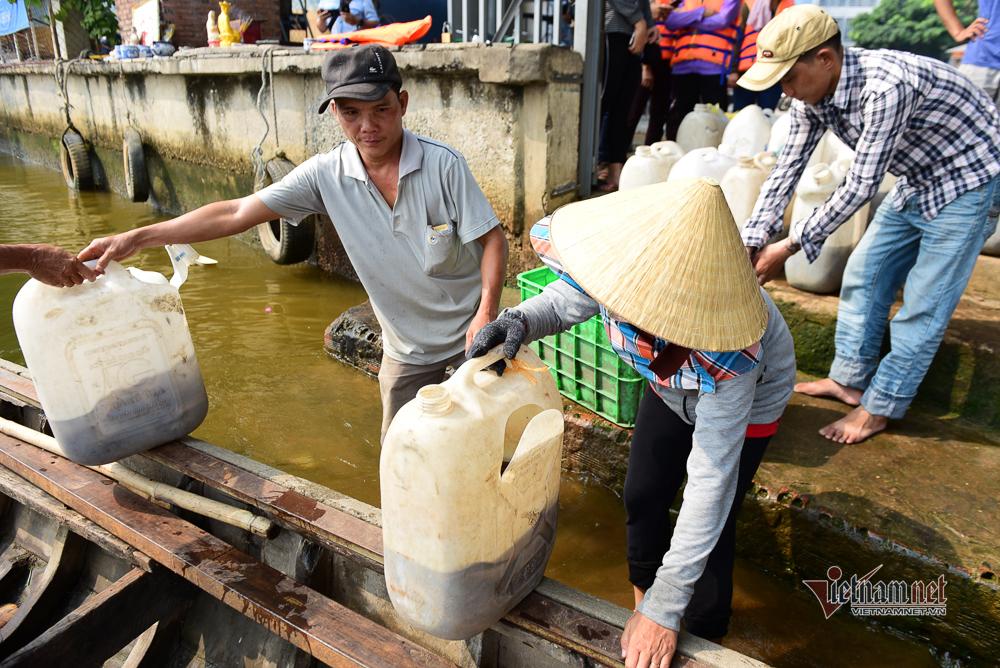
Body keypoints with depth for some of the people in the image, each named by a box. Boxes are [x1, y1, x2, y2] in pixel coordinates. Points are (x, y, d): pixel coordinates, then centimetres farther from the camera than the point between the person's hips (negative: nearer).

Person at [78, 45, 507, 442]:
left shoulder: (442, 165, -19)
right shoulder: (326, 175, -11)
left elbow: (492, 239, -13)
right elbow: (237, 214, -10)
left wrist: (486, 314, -26)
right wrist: (137, 239, -13)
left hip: (470, 337, -2)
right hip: (407, 349, 3)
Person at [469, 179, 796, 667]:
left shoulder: (728, 359, -47)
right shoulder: (627, 257, -36)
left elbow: (710, 482, -39)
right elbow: (569, 297, -14)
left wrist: (664, 611, -35)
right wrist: (520, 321, -38)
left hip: (747, 397, -5)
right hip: (673, 386, 5)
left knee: (709, 526, 1)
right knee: (642, 497, 14)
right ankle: (642, 589, 45)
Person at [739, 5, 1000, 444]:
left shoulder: (886, 85, -35)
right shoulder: (812, 96, -11)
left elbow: (860, 186, -32)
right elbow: (786, 170, -8)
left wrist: (790, 246, -28)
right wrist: (749, 243, -15)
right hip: (917, 181, 8)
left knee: (923, 305, -3)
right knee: (863, 275, 10)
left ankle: (880, 408, 9)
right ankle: (850, 380, 24)